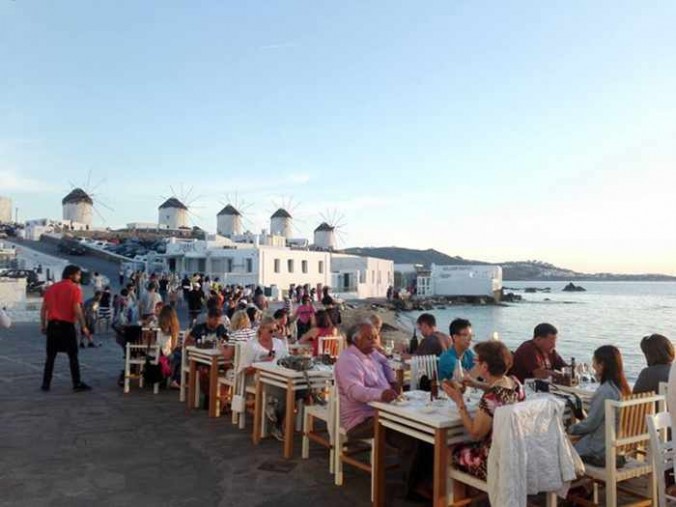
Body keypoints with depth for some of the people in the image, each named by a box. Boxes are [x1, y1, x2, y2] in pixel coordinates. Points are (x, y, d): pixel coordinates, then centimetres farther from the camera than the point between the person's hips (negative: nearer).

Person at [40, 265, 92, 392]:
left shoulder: (51, 288, 12)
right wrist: (83, 327, -8)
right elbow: (77, 310, -14)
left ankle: (46, 384, 14)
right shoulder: (75, 289, -7)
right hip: (67, 326, -5)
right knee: (73, 356, 2)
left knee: (50, 356, 13)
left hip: (52, 325, 5)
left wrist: (43, 325, 18)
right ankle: (77, 384, 3)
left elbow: (43, 308, 12)